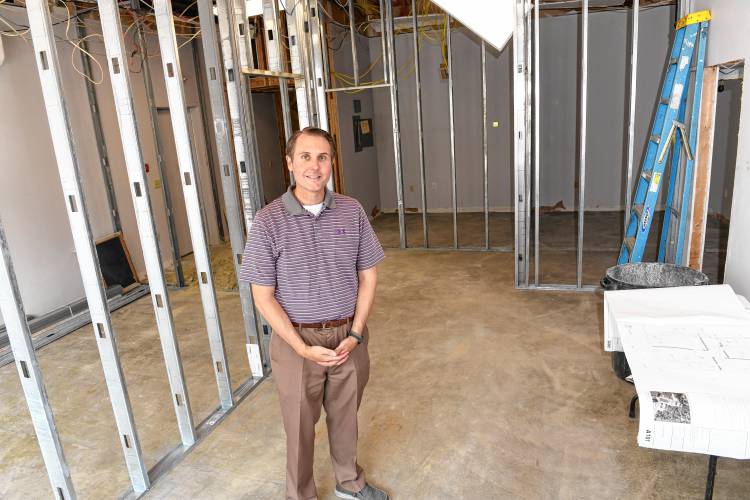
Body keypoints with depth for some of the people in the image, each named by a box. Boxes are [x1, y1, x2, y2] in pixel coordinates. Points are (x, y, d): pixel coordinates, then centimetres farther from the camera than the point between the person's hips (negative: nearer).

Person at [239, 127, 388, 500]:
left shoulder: (352, 211, -5)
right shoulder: (268, 221, -14)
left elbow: (368, 276, 2)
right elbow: (263, 296, -10)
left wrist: (355, 335, -7)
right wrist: (304, 348, -15)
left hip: (348, 336, 3)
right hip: (297, 341, -2)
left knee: (345, 416, 22)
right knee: (300, 426, 15)